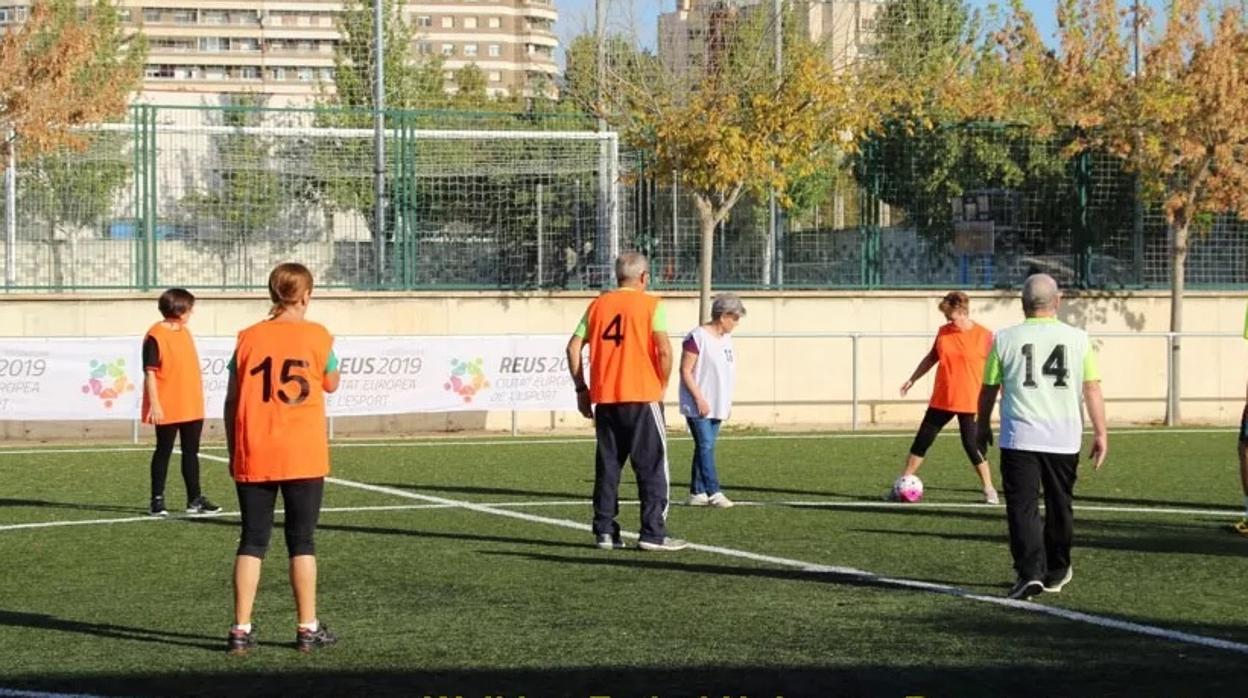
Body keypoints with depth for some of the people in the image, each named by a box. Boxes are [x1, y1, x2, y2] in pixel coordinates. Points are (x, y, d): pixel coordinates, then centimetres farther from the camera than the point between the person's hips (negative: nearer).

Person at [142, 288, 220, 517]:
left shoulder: (185, 332, 12)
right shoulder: (155, 337, -13)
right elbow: (150, 372, -15)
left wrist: (198, 397, 18)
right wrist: (154, 404, -19)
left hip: (192, 407, 8)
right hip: (168, 409, -8)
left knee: (191, 451, 10)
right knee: (164, 451, 1)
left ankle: (195, 499, 16)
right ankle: (157, 500, 8)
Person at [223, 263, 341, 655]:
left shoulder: (249, 338, 2)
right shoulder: (316, 336, -3)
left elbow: (232, 400, 3)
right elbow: (331, 384, 10)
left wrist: (233, 450, 10)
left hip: (254, 458, 1)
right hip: (303, 458, -1)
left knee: (252, 541, 5)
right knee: (302, 541, 6)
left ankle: (241, 630, 2)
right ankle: (308, 629, 9)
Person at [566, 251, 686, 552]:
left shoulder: (598, 305, 10)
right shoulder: (651, 305, -3)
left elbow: (573, 347, 5)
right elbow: (664, 351, -13)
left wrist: (582, 389, 11)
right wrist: (662, 386, 0)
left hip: (604, 397, 4)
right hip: (642, 396, -4)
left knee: (607, 465, 10)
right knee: (652, 466, 1)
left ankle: (604, 531, 9)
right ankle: (653, 533, -2)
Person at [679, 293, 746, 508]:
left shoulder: (726, 338, 14)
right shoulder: (697, 337, -13)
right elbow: (685, 371, -14)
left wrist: (727, 402, 18)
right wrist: (699, 398, -18)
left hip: (717, 406, 8)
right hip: (698, 407, -8)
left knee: (705, 447, 9)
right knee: (706, 446, -10)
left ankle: (697, 493, 12)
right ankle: (713, 493, -12)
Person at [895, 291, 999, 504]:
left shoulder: (984, 336, -9)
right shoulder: (944, 332, 4)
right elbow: (931, 357, 18)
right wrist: (912, 379, 18)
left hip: (969, 403, -5)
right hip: (941, 400, 5)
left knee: (971, 445, -6)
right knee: (922, 440, 6)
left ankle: (989, 489, 9)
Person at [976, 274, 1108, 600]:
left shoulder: (1005, 339, 0)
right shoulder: (1078, 339, 2)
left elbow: (988, 390, 6)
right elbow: (1092, 389, 1)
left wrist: (982, 427, 21)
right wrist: (1100, 433, 8)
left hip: (1019, 438, -2)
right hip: (1064, 438, 2)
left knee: (1022, 506, -3)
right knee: (1059, 506, 16)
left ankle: (1030, 572, -17)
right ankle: (1056, 572, 28)